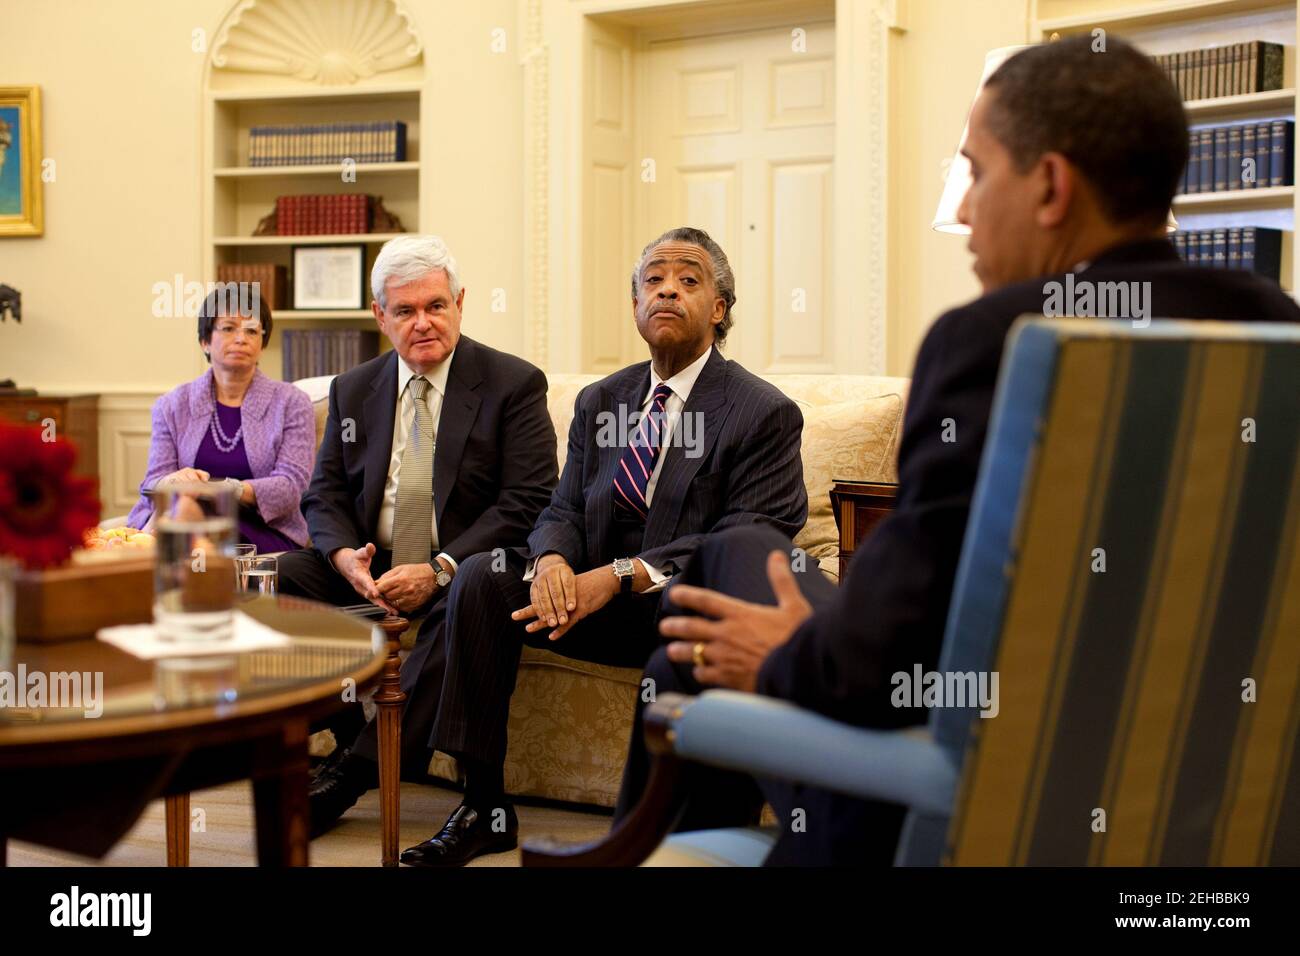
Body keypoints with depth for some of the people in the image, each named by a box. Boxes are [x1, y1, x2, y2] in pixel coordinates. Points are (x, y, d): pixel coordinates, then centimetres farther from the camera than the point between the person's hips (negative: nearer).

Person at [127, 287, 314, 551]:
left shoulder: (291, 403, 7)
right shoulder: (172, 406, 13)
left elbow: (291, 487, -5)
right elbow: (152, 486, 4)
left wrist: (234, 490, -26)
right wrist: (173, 482, -22)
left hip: (266, 532, -2)